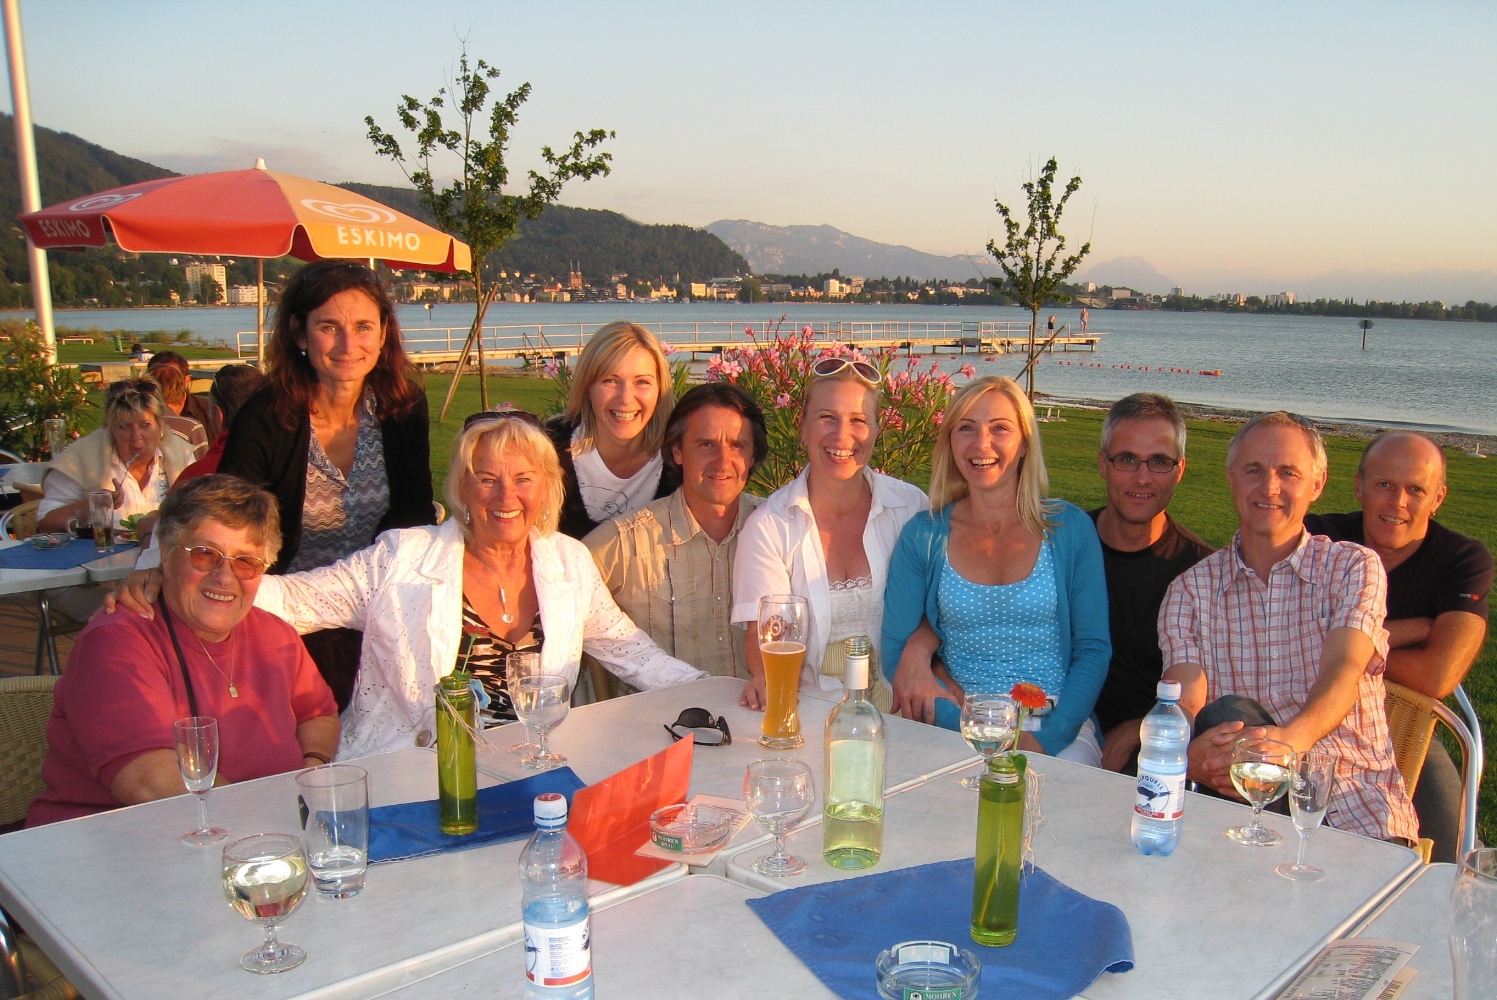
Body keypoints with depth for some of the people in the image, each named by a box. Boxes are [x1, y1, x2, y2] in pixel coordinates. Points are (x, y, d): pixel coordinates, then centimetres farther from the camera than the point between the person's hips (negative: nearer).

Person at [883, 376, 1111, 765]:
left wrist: (1046, 739, -13)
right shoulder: (923, 536, 4)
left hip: (1059, 729, 0)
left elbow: (1093, 649, 2)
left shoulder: (1070, 529, 4)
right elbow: (895, 651, 1)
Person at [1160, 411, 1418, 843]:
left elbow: (1344, 670, -13)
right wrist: (1193, 751, -32)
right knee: (1226, 714, -29)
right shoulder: (1191, 589, 9)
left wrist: (1291, 738, -36)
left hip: (1356, 803, -1)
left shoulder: (1355, 566, 6)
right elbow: (1185, 700, -6)